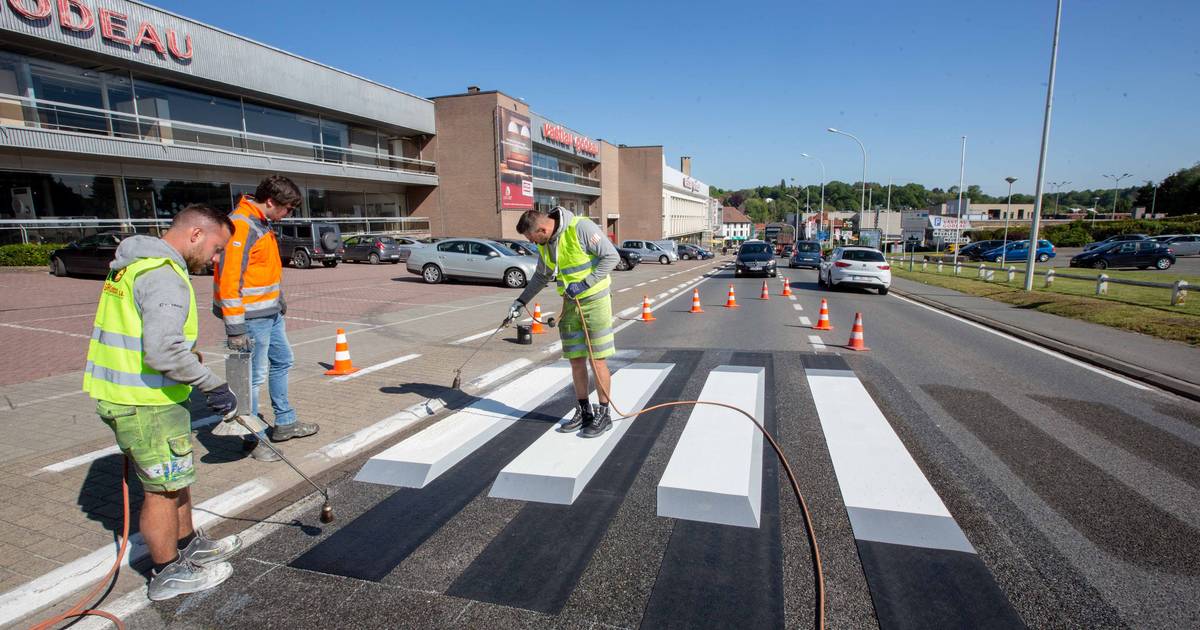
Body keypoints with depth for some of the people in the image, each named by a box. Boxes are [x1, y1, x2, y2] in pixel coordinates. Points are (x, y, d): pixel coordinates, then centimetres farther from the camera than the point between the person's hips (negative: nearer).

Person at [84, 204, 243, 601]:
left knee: (176, 478, 22)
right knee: (164, 488, 6)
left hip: (118, 391, 10)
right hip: (146, 404, -10)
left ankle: (189, 546, 39)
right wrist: (213, 387, -21)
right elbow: (164, 352, -31)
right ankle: (169, 574, 23)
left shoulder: (135, 265, 12)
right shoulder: (165, 276, -22)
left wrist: (185, 353, 17)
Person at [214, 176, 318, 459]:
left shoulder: (262, 224, 12)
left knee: (282, 361, 19)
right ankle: (253, 439, 13)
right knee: (254, 377, -1)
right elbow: (228, 279, -24)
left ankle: (285, 423, 33)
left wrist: (279, 299, 23)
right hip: (251, 317, -11)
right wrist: (235, 327, -24)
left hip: (271, 313, 11)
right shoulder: (240, 226, -19)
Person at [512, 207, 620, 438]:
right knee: (576, 360, 9)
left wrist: (584, 283, -21)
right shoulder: (544, 244, 4)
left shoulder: (580, 228, -19)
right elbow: (541, 276, 19)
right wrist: (521, 301, 14)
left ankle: (604, 414, 12)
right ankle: (584, 411, 23)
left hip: (595, 300, -7)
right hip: (570, 304, 7)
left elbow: (612, 256, -18)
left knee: (597, 360, -2)